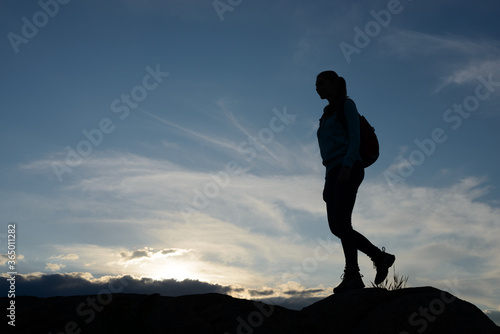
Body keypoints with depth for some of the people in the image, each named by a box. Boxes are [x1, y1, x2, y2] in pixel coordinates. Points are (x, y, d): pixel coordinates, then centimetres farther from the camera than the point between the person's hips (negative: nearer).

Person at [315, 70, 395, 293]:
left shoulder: (347, 105, 5)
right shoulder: (327, 115, 27)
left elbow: (355, 138, -8)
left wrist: (346, 166, -22)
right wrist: (328, 182, 17)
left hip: (349, 170, -8)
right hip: (334, 173, 8)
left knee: (340, 222, -16)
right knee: (336, 227, -1)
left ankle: (352, 276, -12)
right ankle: (380, 257, 8)